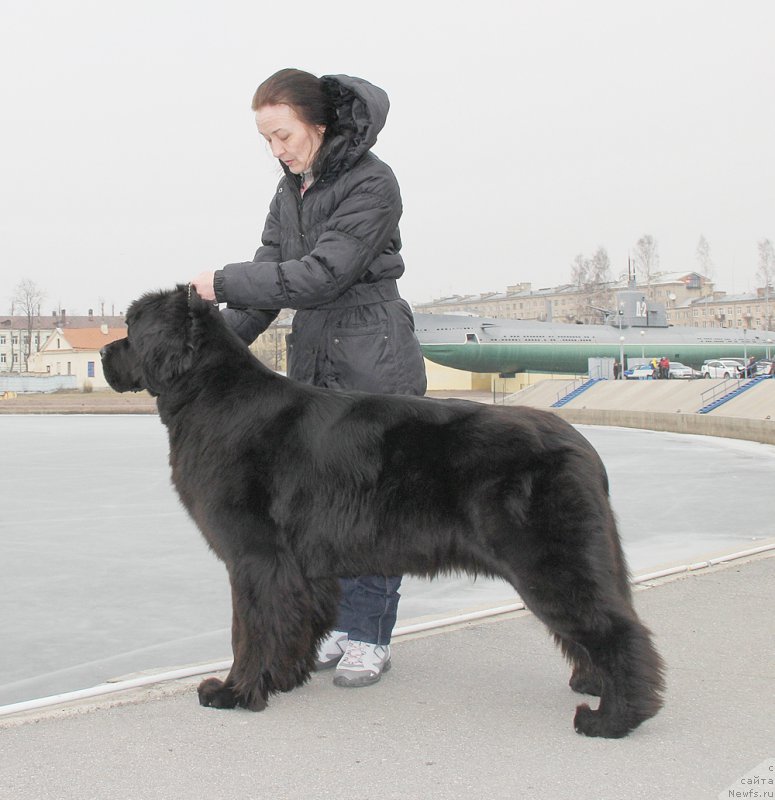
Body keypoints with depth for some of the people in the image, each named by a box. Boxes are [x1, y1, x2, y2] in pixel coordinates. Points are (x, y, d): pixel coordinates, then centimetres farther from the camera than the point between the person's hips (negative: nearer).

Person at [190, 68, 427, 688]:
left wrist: (223, 283, -18)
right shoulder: (292, 189, 11)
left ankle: (370, 637, 5)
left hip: (374, 360, -7)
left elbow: (322, 273, -22)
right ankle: (338, 623, 18)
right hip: (313, 361, 8)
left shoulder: (372, 183, -14)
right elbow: (272, 269, 9)